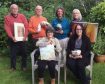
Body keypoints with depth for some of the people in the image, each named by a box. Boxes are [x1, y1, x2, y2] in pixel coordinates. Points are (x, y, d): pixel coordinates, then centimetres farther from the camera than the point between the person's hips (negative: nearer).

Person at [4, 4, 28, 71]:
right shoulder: (7, 17, 1)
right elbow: (7, 28, -7)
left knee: (24, 53, 8)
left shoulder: (22, 16, 5)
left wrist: (25, 36, -14)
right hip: (13, 39, -1)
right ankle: (13, 67, 18)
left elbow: (26, 26, -2)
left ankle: (24, 66, 21)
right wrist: (12, 37, -19)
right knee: (13, 53, 5)